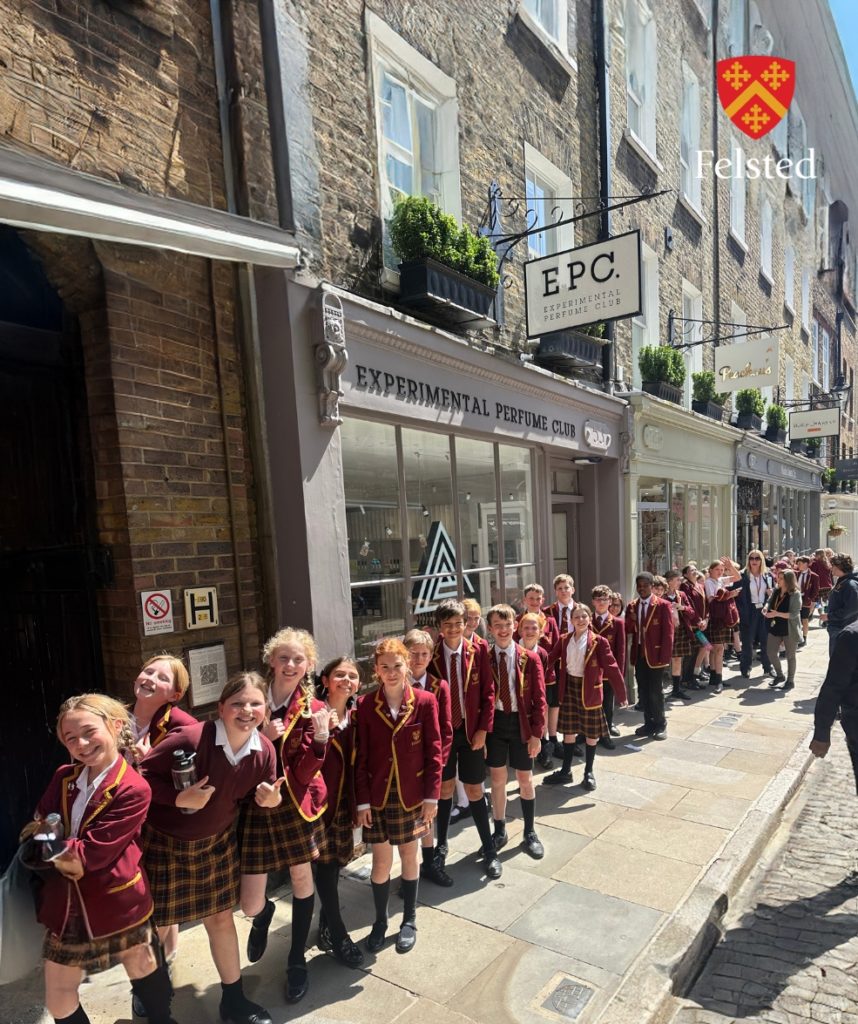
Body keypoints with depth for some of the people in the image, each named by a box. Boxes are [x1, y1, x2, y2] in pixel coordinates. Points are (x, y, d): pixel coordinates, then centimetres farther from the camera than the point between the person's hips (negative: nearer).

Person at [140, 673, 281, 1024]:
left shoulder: (264, 750, -15)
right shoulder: (190, 738, -33)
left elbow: (262, 793, 0)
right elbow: (142, 774, -25)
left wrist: (268, 797, -23)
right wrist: (179, 798, -34)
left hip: (216, 841, 4)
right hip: (164, 841, -4)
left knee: (221, 917, 16)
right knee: (156, 924, 14)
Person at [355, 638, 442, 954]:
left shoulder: (425, 702, -10)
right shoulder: (365, 705, -8)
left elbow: (433, 752, -6)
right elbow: (361, 758, -4)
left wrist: (431, 797, -7)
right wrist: (362, 801, -4)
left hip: (412, 795, 0)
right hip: (378, 795, 0)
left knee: (408, 856, 16)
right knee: (381, 862, 9)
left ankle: (409, 920, 36)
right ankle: (380, 921, 34)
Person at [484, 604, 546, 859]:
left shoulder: (530, 658, -7)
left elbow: (539, 699, -5)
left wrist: (536, 733, -9)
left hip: (521, 722, 0)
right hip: (494, 722, 1)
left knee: (525, 779, 13)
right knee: (497, 779, 13)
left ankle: (530, 833, 32)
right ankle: (500, 831, 32)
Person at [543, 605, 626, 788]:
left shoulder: (599, 641, -12)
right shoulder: (564, 640, 0)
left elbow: (611, 668, -12)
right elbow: (551, 658, 1)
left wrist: (621, 694, -12)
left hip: (589, 689, -3)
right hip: (569, 687, 3)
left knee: (591, 732, 10)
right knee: (569, 731, 13)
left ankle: (589, 772, 27)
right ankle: (566, 771, 26)